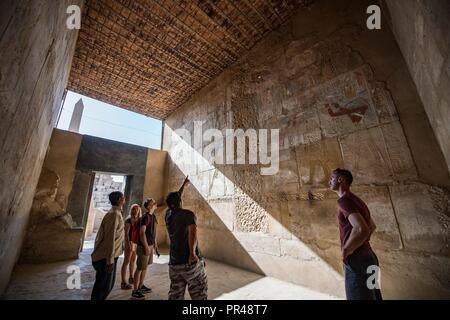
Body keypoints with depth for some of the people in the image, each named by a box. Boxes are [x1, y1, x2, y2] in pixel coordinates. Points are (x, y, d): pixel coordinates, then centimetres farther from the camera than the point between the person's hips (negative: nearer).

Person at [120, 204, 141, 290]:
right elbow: (126, 233, -15)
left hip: (136, 243, 7)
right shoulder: (129, 220, -12)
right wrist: (128, 244, -21)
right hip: (130, 242, -7)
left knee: (133, 260, 18)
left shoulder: (139, 220, 4)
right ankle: (123, 282, 8)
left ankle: (131, 278, 33)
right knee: (126, 262, -1)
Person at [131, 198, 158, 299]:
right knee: (140, 268, 2)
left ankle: (141, 286, 33)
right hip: (144, 246, -9)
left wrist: (155, 243, 17)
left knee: (145, 267, 19)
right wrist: (146, 247, -19)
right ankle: (135, 290, 15)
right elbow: (142, 233, -20)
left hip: (150, 245, 9)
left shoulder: (153, 216, 8)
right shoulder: (145, 217, -18)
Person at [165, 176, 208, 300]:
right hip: (191, 263, -6)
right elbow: (192, 230, -32)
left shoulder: (168, 214, 6)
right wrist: (192, 253, -30)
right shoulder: (188, 214, -13)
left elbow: (174, 200, 23)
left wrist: (183, 185, 33)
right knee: (199, 295, 9)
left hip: (174, 264, 6)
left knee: (175, 296, 17)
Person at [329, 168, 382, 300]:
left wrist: (345, 251, -16)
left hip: (357, 260, -10)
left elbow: (361, 229, -29)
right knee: (371, 296, 20)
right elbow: (372, 226, 28)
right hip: (368, 257, 10)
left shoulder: (344, 200, -17)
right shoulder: (357, 200, 14)